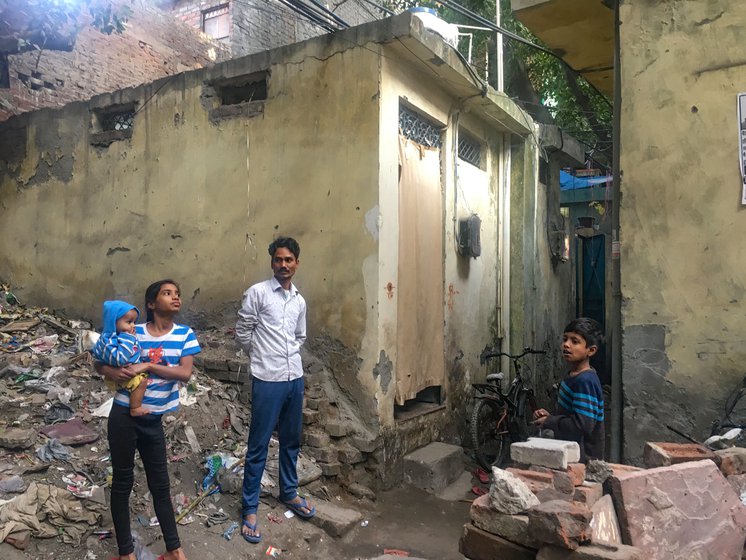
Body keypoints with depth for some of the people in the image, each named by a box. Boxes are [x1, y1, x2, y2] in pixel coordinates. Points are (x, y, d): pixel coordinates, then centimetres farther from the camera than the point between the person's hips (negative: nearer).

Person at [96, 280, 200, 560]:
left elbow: (185, 373, -14)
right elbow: (100, 363, 3)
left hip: (153, 420, 2)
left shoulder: (185, 334, -3)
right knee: (122, 481, 11)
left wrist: (147, 366, -21)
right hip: (124, 415, -2)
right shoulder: (134, 333, -6)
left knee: (160, 483, 12)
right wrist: (114, 373, -18)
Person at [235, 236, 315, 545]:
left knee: (291, 441, 18)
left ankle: (289, 493, 36)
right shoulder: (257, 292, -7)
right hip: (267, 380, -6)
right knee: (258, 446, 2)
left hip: (295, 378, 6)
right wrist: (263, 357, 9)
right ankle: (250, 508, 16)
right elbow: (242, 332, -2)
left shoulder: (300, 301, 11)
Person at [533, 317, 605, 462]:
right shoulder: (573, 376, 9)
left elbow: (582, 425, -27)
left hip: (581, 459, -9)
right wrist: (549, 416, 1)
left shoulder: (585, 381, -21)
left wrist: (549, 422, -15)